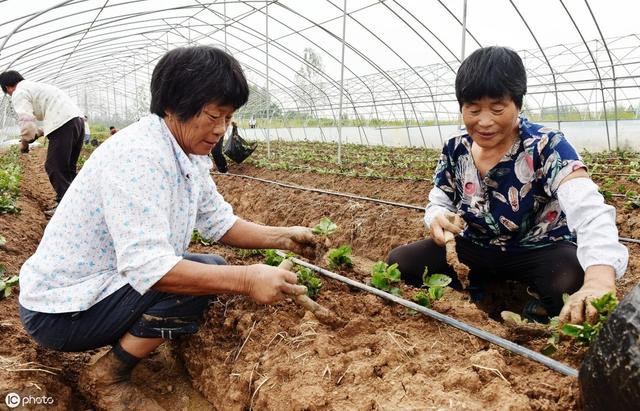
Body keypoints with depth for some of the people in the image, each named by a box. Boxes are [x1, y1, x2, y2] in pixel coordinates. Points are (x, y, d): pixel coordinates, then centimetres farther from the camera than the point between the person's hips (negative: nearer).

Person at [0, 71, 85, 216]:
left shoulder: (19, 94, 3)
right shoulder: (36, 86, 31)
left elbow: (26, 121, -8)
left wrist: (25, 142, 8)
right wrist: (38, 133, 30)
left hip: (63, 124, -9)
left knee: (55, 168, -2)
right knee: (68, 167, 17)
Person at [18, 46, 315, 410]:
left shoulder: (191, 155, 1)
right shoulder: (137, 156, -29)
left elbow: (219, 222, 6)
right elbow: (146, 266, -36)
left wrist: (282, 237, -5)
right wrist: (245, 280, -38)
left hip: (115, 281, 9)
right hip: (60, 309, -9)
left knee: (214, 271, 8)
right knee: (206, 275, -23)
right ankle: (106, 377, -4)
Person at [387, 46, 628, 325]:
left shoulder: (547, 147, -22)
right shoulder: (455, 150, -6)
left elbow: (590, 212, -37)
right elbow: (438, 204, 4)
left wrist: (600, 279, -58)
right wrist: (439, 219, -25)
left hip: (542, 251, -4)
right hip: (474, 248, 4)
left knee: (575, 284, -38)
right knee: (398, 262, -14)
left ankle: (539, 309, -4)